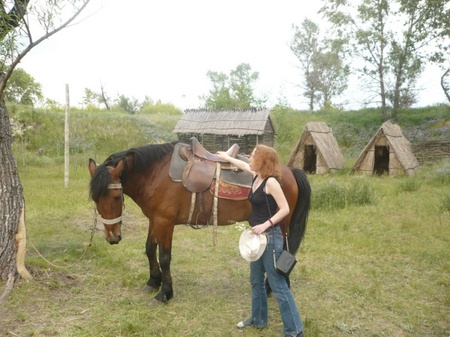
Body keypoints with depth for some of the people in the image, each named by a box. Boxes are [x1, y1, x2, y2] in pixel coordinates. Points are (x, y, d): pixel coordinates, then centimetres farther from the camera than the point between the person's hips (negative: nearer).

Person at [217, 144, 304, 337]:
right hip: (257, 236, 9)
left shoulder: (271, 181, -19)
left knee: (278, 285, -4)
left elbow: (285, 209, -21)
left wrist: (266, 224, -27)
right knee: (256, 281, 20)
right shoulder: (257, 176, 6)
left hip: (270, 237, -9)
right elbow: (244, 166, 28)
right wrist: (226, 157, 40)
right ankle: (259, 319, 37)